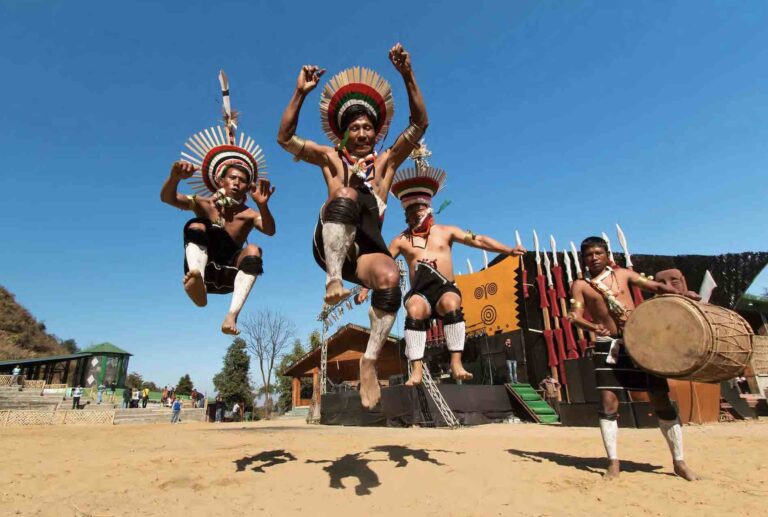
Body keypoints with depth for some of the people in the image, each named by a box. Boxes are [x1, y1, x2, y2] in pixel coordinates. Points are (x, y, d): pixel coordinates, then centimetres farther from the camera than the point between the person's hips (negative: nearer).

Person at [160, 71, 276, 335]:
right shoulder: (203, 205, 4)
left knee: (253, 250, -27)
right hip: (202, 270, 1)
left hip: (228, 277, 0)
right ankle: (196, 279, -49)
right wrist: (175, 176, -33)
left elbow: (270, 231, -20)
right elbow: (167, 198, -11)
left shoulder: (248, 214, 0)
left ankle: (232, 314, -40)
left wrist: (263, 206, -41)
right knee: (195, 226, -19)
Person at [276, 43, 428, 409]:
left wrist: (407, 76, 1)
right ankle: (334, 279, -39)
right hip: (331, 245, -1)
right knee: (346, 193, -30)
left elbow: (419, 124, 11)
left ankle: (370, 361, -22)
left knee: (390, 278, -33)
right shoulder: (331, 158, 20)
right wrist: (300, 93, 1)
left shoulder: (386, 161, 20)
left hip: (368, 248, 1)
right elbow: (285, 138, 12)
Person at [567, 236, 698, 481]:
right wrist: (592, 326, -27)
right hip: (608, 346, -2)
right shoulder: (581, 285, 3)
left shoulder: (622, 274, 10)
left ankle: (679, 461, 21)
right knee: (608, 403, -6)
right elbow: (576, 315, -7)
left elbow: (656, 287, 9)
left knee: (661, 400, 5)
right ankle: (613, 462, 6)